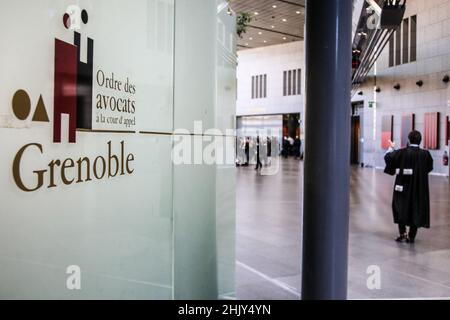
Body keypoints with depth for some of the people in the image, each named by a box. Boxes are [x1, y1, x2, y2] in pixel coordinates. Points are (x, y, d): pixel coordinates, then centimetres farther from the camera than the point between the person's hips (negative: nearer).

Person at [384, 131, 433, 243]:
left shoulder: (402, 152, -11)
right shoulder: (425, 154, -6)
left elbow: (387, 157, 0)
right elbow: (430, 167, 10)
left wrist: (391, 148, 17)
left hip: (403, 186, -1)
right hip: (419, 188, 1)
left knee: (400, 208, 14)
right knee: (416, 209, 11)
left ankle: (403, 233, 6)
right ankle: (411, 236, 12)